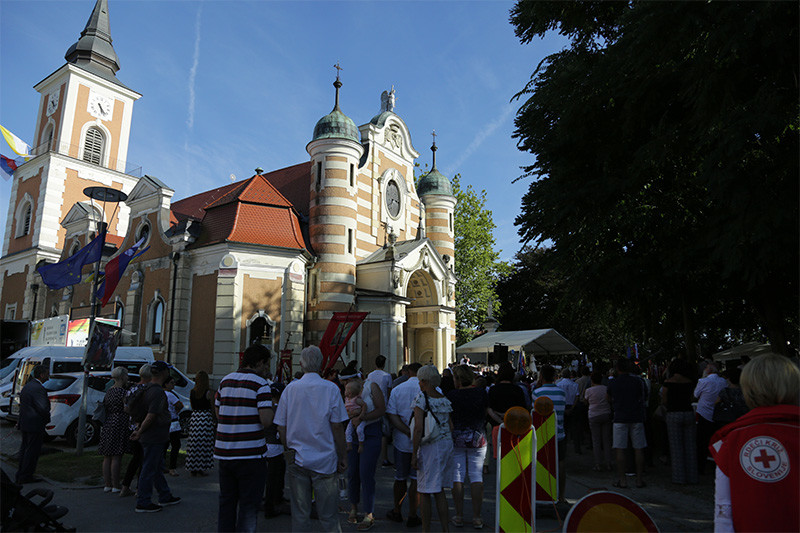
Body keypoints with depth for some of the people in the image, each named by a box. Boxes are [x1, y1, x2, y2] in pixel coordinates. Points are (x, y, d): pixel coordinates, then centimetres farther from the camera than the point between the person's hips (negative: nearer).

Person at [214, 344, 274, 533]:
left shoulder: (225, 380, 9)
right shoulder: (260, 384, -12)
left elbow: (218, 413, 17)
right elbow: (266, 421, -20)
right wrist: (272, 410, 0)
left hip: (224, 452, 6)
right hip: (250, 454, -6)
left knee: (226, 503, 17)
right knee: (248, 505, 4)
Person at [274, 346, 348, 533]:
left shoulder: (290, 388, -1)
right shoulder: (331, 389, -7)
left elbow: (281, 427, 3)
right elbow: (337, 427, -7)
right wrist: (343, 457, 2)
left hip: (296, 460, 2)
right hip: (325, 460, -2)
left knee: (300, 514, 11)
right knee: (328, 515, 7)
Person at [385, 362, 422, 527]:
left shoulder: (397, 389, -2)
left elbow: (392, 416, -10)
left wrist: (408, 432, -18)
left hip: (402, 441, 2)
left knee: (400, 478, 16)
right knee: (416, 478, 8)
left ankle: (397, 512, 30)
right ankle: (412, 516, 12)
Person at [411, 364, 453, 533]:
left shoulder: (421, 398, -11)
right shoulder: (444, 400, 7)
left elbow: (418, 428, -18)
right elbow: (451, 427, 8)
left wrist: (414, 454, -13)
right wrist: (448, 447, 19)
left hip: (429, 448, -6)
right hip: (447, 445, 6)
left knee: (425, 491, 6)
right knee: (439, 490, 16)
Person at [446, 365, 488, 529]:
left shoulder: (451, 395, -10)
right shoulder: (481, 393, -6)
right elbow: (487, 413, 8)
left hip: (456, 440, -1)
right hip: (478, 441, 1)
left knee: (457, 477, 7)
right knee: (476, 477, 7)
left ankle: (459, 516, 12)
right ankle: (476, 517, 9)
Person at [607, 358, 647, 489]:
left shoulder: (612, 383, 1)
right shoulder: (637, 381, 1)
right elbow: (642, 399, 14)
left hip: (620, 419, -1)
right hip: (637, 418, 1)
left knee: (620, 450, 1)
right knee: (639, 449, 7)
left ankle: (622, 480, 2)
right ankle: (639, 479, 11)